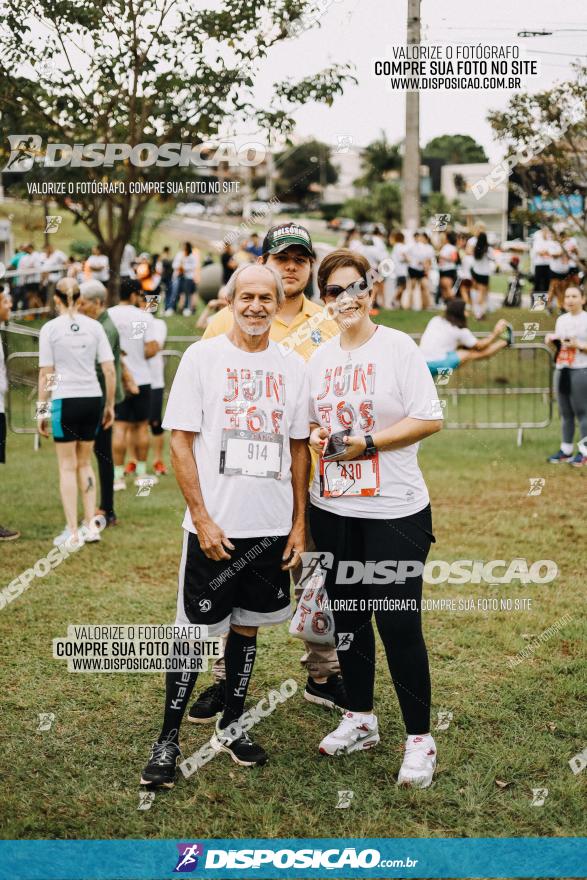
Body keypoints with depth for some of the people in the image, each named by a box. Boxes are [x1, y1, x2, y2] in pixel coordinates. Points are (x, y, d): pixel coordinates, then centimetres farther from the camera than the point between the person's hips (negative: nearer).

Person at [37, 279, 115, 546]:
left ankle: (72, 531, 5)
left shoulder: (50, 328, -4)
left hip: (65, 400, -3)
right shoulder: (94, 326, 4)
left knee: (68, 467, 5)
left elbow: (45, 374, -4)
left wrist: (42, 411, 2)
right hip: (93, 398, 3)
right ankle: (91, 526, 15)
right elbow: (109, 370, 2)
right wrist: (110, 405, 11)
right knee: (84, 463, 15)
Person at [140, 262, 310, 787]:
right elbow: (181, 442, -6)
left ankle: (231, 726, 28)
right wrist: (202, 519, -12)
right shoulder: (203, 357, -4)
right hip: (215, 527, -3)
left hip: (273, 528, 4)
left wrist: (299, 523, 6)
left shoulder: (292, 367, 6)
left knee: (248, 627, 13)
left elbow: (299, 449, 11)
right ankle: (168, 740, 13)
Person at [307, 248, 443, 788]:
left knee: (398, 622, -4)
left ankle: (419, 739, 11)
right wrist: (315, 436, -2)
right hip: (332, 507, 6)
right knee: (347, 616, 14)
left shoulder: (398, 347, -7)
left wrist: (366, 443, -18)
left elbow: (430, 420, -12)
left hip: (394, 510, -6)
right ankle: (360, 721, 31)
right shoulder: (320, 357, 10)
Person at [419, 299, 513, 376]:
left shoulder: (435, 320, 14)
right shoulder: (460, 330, -1)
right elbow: (480, 346, 12)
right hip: (437, 365, -6)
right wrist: (495, 333, 23)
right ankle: (505, 341, 18)